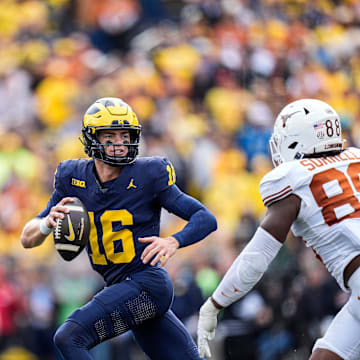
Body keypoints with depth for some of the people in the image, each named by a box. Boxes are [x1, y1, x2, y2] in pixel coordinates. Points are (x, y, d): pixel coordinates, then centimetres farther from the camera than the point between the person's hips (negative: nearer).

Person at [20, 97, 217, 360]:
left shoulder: (148, 176, -10)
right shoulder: (74, 177, 3)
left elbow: (207, 220, -9)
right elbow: (28, 239, 6)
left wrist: (173, 242, -28)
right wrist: (48, 222, -18)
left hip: (147, 283, -6)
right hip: (120, 288, 6)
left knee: (69, 337, -20)